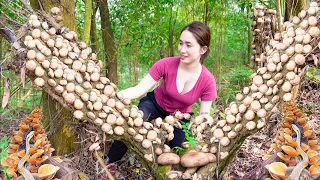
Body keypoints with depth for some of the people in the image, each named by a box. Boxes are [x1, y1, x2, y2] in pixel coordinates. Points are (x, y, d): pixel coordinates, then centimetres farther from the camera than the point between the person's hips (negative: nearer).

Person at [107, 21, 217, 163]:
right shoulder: (166, 65, -27)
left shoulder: (208, 81, -25)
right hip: (154, 104, -1)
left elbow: (204, 117, -19)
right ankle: (108, 163, -11)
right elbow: (139, 89, -28)